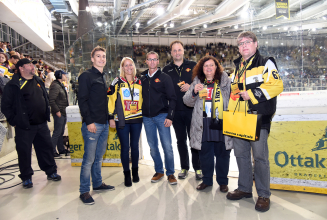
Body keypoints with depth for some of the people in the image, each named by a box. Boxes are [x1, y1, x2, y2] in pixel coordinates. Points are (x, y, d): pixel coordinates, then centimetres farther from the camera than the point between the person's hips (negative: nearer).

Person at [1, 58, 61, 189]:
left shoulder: (38, 81, 12)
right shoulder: (13, 85, -8)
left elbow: (46, 98, 21)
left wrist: (47, 114, 14)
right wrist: (14, 121, -8)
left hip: (42, 124, 6)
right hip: (24, 126, -5)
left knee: (46, 148, 12)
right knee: (24, 152, 4)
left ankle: (51, 172, 26)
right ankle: (26, 177, 20)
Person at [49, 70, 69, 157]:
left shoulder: (61, 85, 16)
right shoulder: (55, 85, -16)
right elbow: (51, 100, -23)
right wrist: (57, 111, -21)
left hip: (63, 112, 10)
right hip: (58, 113, -10)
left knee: (61, 132, 16)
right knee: (57, 133, -3)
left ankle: (61, 149, 25)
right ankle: (52, 151, 7)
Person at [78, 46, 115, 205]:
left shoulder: (103, 77, 17)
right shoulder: (86, 76, -6)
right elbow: (82, 100, -12)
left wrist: (109, 118, 15)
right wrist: (89, 122, -17)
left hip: (104, 124, 8)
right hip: (92, 124, -7)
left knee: (99, 157, 17)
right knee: (89, 159, -1)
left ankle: (98, 183, 31)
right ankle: (84, 191, 10)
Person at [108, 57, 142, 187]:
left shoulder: (139, 82, 11)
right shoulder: (117, 82, 1)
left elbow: (143, 100, 17)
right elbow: (111, 100, -1)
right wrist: (111, 118, -5)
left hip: (136, 120, 3)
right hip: (122, 121, -2)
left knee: (135, 146, 10)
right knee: (125, 147, 2)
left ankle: (135, 171, 27)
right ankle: (127, 174, 16)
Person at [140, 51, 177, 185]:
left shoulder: (165, 78, 0)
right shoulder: (142, 78, 12)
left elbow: (172, 98, -3)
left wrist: (169, 116, -11)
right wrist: (141, 114, 5)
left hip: (162, 116, -4)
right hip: (147, 117, 4)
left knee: (167, 146, -2)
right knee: (153, 146, 10)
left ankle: (170, 173, 13)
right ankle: (159, 171, 25)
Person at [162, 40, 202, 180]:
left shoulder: (193, 66, 7)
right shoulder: (166, 70, 11)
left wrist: (191, 87, -13)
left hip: (192, 109, -2)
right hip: (176, 111, 2)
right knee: (181, 140, 11)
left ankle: (197, 168, 16)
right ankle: (184, 167, 23)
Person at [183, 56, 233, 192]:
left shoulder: (225, 80, 7)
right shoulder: (197, 82, 11)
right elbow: (187, 102, 9)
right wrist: (194, 92, -11)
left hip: (221, 123, -1)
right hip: (203, 125, 2)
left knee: (222, 154, 7)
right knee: (205, 154, 9)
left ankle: (222, 181, 25)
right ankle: (207, 180, 27)